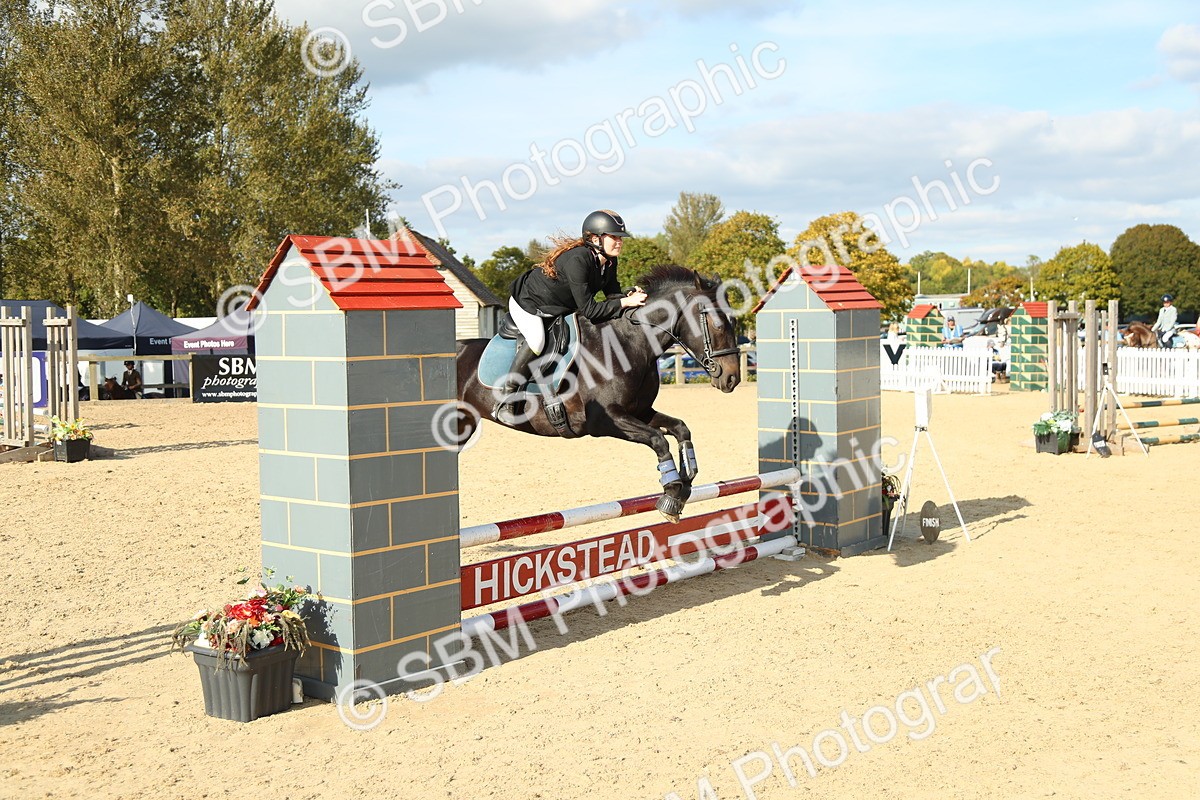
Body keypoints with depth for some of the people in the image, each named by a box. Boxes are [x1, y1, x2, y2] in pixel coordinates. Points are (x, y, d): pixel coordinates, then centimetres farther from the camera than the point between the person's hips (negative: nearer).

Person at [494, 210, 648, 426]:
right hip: (527, 302, -9)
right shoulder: (577, 260, -36)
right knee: (537, 339, -33)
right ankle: (504, 400, -21)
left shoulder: (609, 262, -10)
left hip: (559, 308, 9)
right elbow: (588, 309, -36)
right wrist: (625, 303, -37)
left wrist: (631, 295, -25)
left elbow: (612, 294, -4)